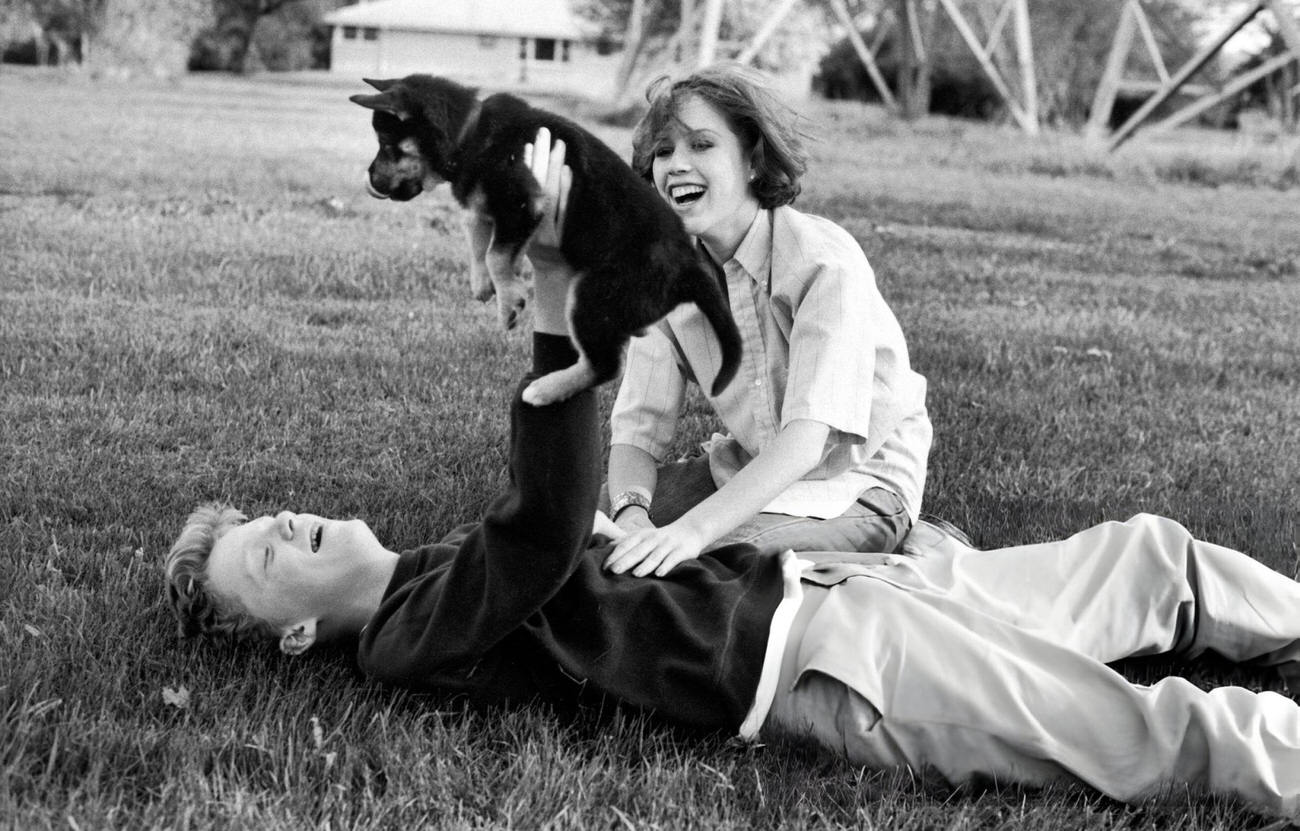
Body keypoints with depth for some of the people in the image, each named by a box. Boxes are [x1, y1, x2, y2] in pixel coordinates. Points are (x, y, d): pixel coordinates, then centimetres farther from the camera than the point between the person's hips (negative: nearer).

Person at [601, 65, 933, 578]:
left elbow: (807, 438, -34)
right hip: (747, 468, 6)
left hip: (857, 486, -6)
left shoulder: (825, 262, -25)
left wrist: (691, 530, -47)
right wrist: (631, 513, -34)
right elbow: (639, 425, -10)